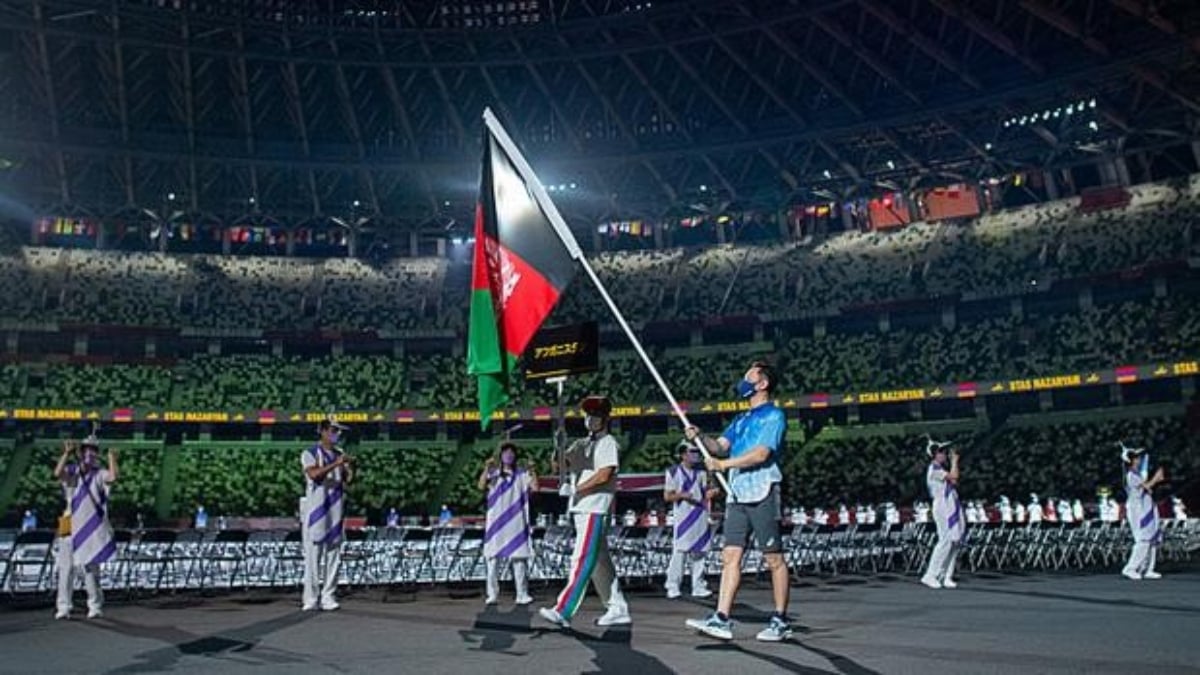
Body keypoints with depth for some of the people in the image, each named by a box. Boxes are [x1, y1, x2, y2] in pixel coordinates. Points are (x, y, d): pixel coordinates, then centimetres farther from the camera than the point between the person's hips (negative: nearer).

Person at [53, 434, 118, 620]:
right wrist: (66, 454, -16)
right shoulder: (71, 471, 6)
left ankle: (95, 606, 12)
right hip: (70, 527, 1)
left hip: (92, 529, -1)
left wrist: (112, 458, -12)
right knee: (66, 568, 0)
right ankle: (63, 607, 6)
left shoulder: (99, 474, 2)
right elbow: (57, 473, -16)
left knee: (91, 569, 5)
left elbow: (112, 478, -19)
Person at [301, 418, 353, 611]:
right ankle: (310, 598, 1)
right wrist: (335, 464, -27)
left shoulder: (340, 455, 14)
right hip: (315, 511, -5)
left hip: (336, 511, 5)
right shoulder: (310, 454, -2)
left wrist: (349, 473, -13)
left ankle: (328, 597, 11)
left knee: (334, 556, 5)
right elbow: (314, 474, -20)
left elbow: (347, 480, 7)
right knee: (313, 556, -5)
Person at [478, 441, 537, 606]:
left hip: (516, 522, 0)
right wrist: (486, 469, -20)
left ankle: (522, 594, 2)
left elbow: (535, 487, -4)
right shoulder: (493, 474, 8)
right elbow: (481, 487, -9)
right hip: (496, 522, 0)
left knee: (519, 558, -2)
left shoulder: (521, 475, 10)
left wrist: (532, 471, -16)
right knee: (493, 558, 0)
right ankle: (492, 594, 3)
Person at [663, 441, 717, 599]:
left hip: (700, 516, 5)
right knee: (680, 552, -10)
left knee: (700, 552, 6)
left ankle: (698, 587, 13)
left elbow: (704, 494, 18)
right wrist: (681, 495, -19)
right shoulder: (674, 472, -1)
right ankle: (673, 587, -4)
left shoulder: (701, 472, 14)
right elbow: (667, 496, -1)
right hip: (683, 517, -5)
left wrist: (710, 494, -5)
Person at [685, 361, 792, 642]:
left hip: (762, 494, -7)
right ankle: (721, 619, -2)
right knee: (730, 555, 0)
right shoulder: (741, 420, 22)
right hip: (737, 495, 8)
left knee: (774, 558, 0)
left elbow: (761, 453, -15)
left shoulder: (773, 415, -3)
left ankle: (781, 621, 9)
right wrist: (700, 437, -4)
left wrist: (723, 464, -12)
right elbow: (720, 446, 14)